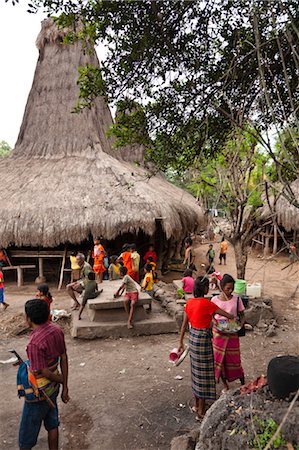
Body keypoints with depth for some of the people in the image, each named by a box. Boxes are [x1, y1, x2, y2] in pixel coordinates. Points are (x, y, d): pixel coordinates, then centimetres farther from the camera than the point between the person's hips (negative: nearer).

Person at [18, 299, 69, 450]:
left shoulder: (34, 343, -31)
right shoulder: (56, 330, -9)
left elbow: (44, 372, -24)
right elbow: (63, 359, -1)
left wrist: (61, 380, -3)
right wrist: (65, 387, 7)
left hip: (39, 393, -7)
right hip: (53, 388, 7)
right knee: (52, 425, 24)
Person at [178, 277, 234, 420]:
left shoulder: (189, 302, -1)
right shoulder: (207, 304, -21)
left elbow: (184, 324, 6)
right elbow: (227, 315, -15)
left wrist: (181, 342, 14)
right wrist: (236, 318, 7)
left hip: (192, 337, 7)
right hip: (203, 339, -7)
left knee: (196, 370, 20)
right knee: (204, 372, 6)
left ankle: (197, 404, 35)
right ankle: (201, 412, 18)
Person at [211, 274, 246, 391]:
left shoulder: (236, 299, -4)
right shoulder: (215, 300, -6)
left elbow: (242, 316, 4)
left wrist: (240, 325, -14)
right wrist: (216, 325, -17)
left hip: (232, 333, 0)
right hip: (218, 333, 1)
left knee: (234, 359, 5)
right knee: (219, 359, 8)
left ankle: (243, 384, 26)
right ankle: (225, 385, 28)